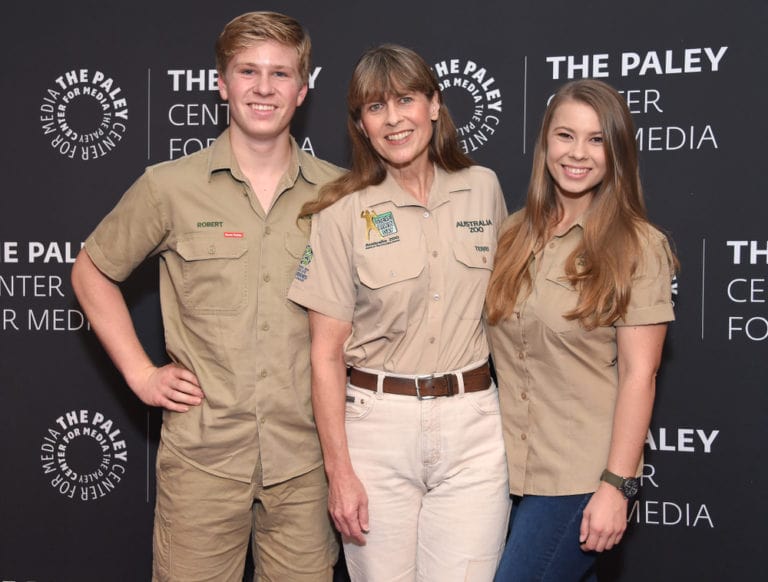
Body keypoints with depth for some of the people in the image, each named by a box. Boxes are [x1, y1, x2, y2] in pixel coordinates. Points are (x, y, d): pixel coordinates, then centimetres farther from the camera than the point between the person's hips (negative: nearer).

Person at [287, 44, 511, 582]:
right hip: (376, 423, -1)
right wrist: (339, 472, -7)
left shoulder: (484, 188, 4)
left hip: (472, 422, 2)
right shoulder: (342, 214, -5)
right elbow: (327, 356, -4)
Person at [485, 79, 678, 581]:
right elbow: (501, 348, 10)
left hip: (579, 479, -5)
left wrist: (617, 485, -15)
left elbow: (639, 376, -11)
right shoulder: (516, 235, 6)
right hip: (508, 465, 5)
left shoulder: (638, 247, -8)